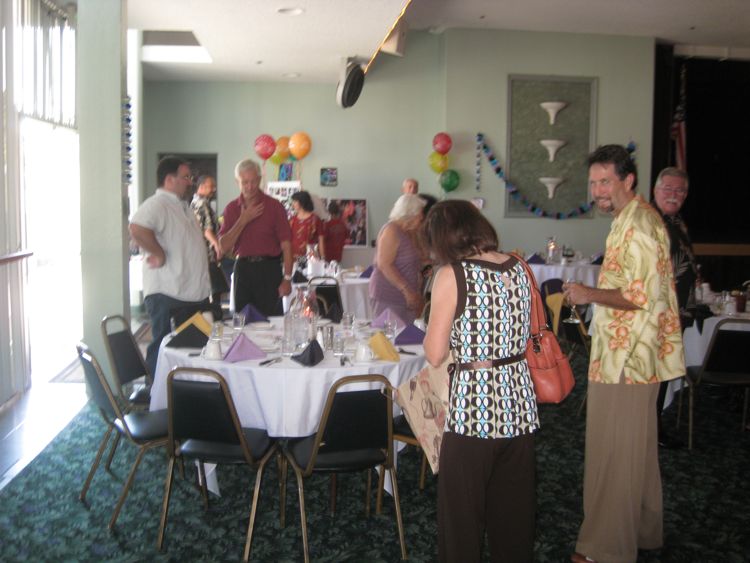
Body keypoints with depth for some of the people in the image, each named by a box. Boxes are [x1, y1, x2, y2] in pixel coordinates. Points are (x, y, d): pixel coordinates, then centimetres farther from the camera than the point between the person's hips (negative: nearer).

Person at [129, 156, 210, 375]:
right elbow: (137, 228, -34)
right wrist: (160, 255, -24)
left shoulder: (182, 206, 17)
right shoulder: (157, 205, -15)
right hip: (167, 295, -10)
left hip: (195, 293, 10)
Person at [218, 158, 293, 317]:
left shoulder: (274, 206, -3)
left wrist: (287, 278, -12)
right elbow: (224, 247, -2)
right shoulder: (232, 208, 6)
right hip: (243, 268, 3)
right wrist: (243, 220, -11)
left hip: (269, 269, -3)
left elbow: (286, 244, -5)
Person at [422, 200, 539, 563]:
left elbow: (435, 355, -10)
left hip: (473, 407, -6)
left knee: (462, 510, 11)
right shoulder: (518, 268, 5)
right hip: (518, 400, 6)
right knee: (515, 507, 19)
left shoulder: (451, 275, -12)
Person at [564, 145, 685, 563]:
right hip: (630, 355, 11)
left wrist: (591, 294, -17)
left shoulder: (638, 225, -18)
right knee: (636, 447, 19)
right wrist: (594, 293, 14)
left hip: (627, 358, -11)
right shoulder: (632, 219, 15)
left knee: (614, 452, -2)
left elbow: (643, 296, -25)